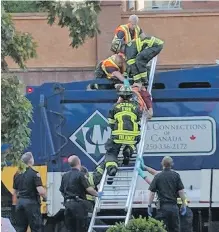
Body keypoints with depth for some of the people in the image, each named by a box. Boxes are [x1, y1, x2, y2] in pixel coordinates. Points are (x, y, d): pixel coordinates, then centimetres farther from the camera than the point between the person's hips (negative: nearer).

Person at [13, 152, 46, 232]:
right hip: (32, 202, -6)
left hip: (20, 202, 6)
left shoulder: (17, 174, 8)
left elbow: (15, 192, 13)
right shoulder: (34, 174, -12)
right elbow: (40, 191, -18)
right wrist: (45, 196, 1)